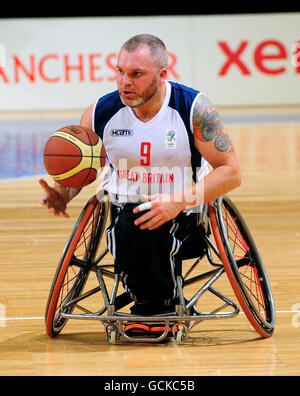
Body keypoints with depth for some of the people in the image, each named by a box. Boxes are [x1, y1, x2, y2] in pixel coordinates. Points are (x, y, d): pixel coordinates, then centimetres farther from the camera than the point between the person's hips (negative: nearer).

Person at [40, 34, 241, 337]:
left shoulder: (194, 108, -11)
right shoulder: (100, 113, -4)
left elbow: (230, 173, -9)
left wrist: (178, 201, -24)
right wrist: (63, 195, -13)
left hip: (184, 212, -2)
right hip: (125, 209, 2)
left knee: (151, 228, -35)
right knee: (129, 228, -34)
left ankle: (160, 305, -9)